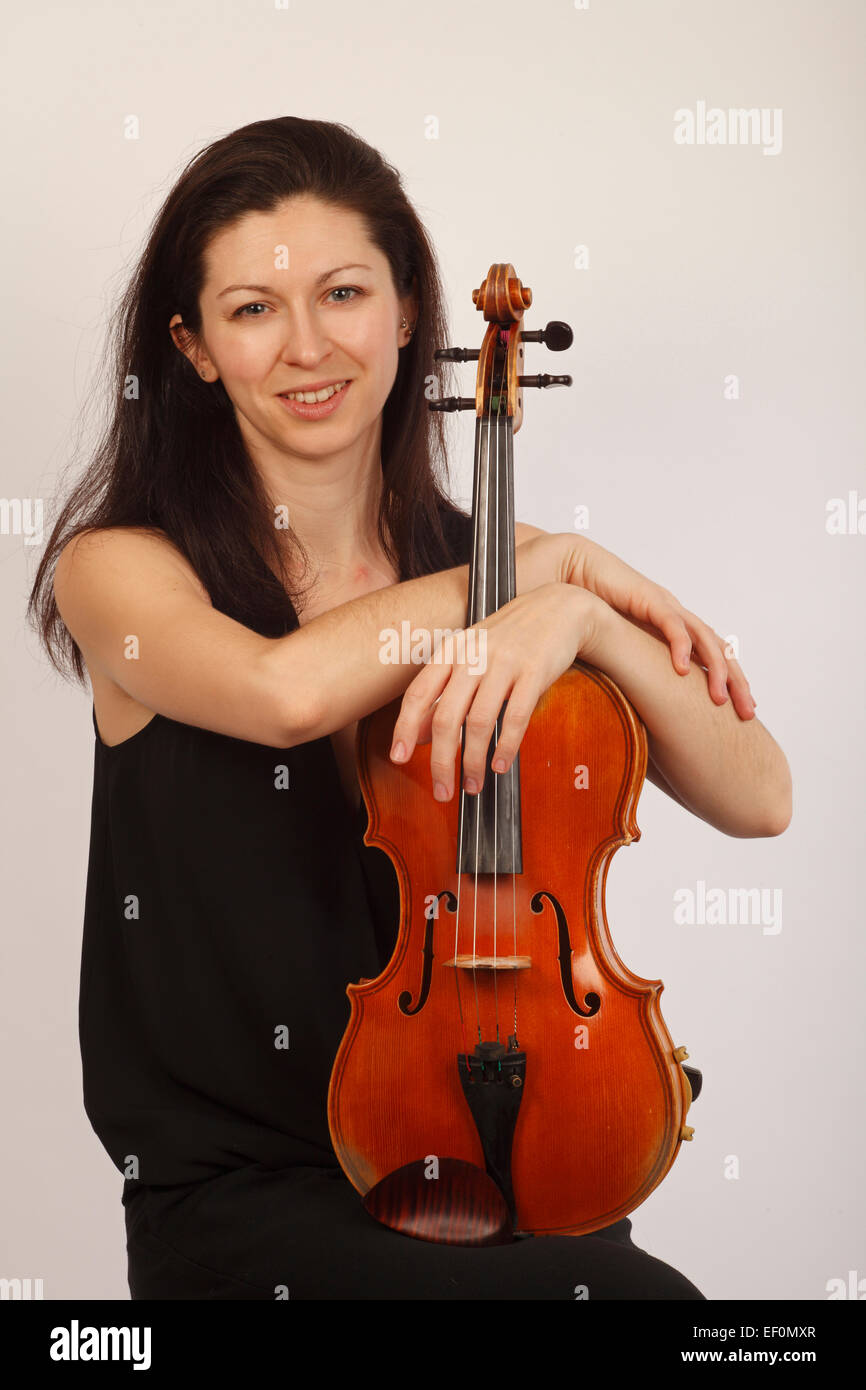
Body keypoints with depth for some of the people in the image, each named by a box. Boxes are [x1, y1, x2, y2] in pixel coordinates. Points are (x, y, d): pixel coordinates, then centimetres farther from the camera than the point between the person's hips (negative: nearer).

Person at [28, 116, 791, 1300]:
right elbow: (285, 689, -27)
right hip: (245, 1188, -4)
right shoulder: (121, 569, -4)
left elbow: (758, 798, -5)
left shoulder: (494, 559, 5)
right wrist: (548, 562, -14)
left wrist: (578, 615, -21)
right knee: (635, 1290, -25)